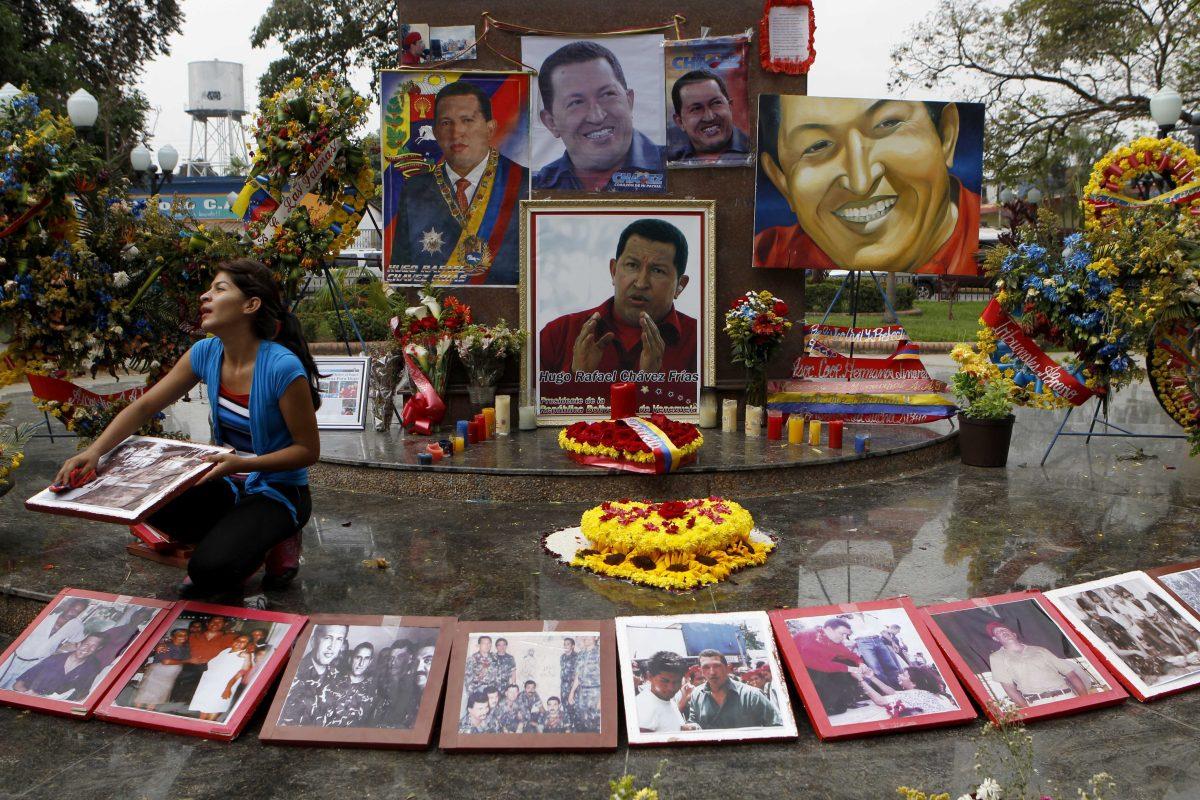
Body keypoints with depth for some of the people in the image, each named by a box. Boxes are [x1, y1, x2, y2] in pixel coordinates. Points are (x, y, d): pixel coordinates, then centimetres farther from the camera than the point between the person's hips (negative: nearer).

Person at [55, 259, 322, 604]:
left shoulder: (283, 368, -25)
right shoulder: (206, 352, -5)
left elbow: (309, 450, -18)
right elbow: (144, 406, -2)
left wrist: (241, 464, -29)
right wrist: (94, 452, -17)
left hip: (278, 493, -6)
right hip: (229, 484, 6)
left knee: (211, 569, -27)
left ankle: (274, 543, 6)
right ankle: (227, 540, 6)